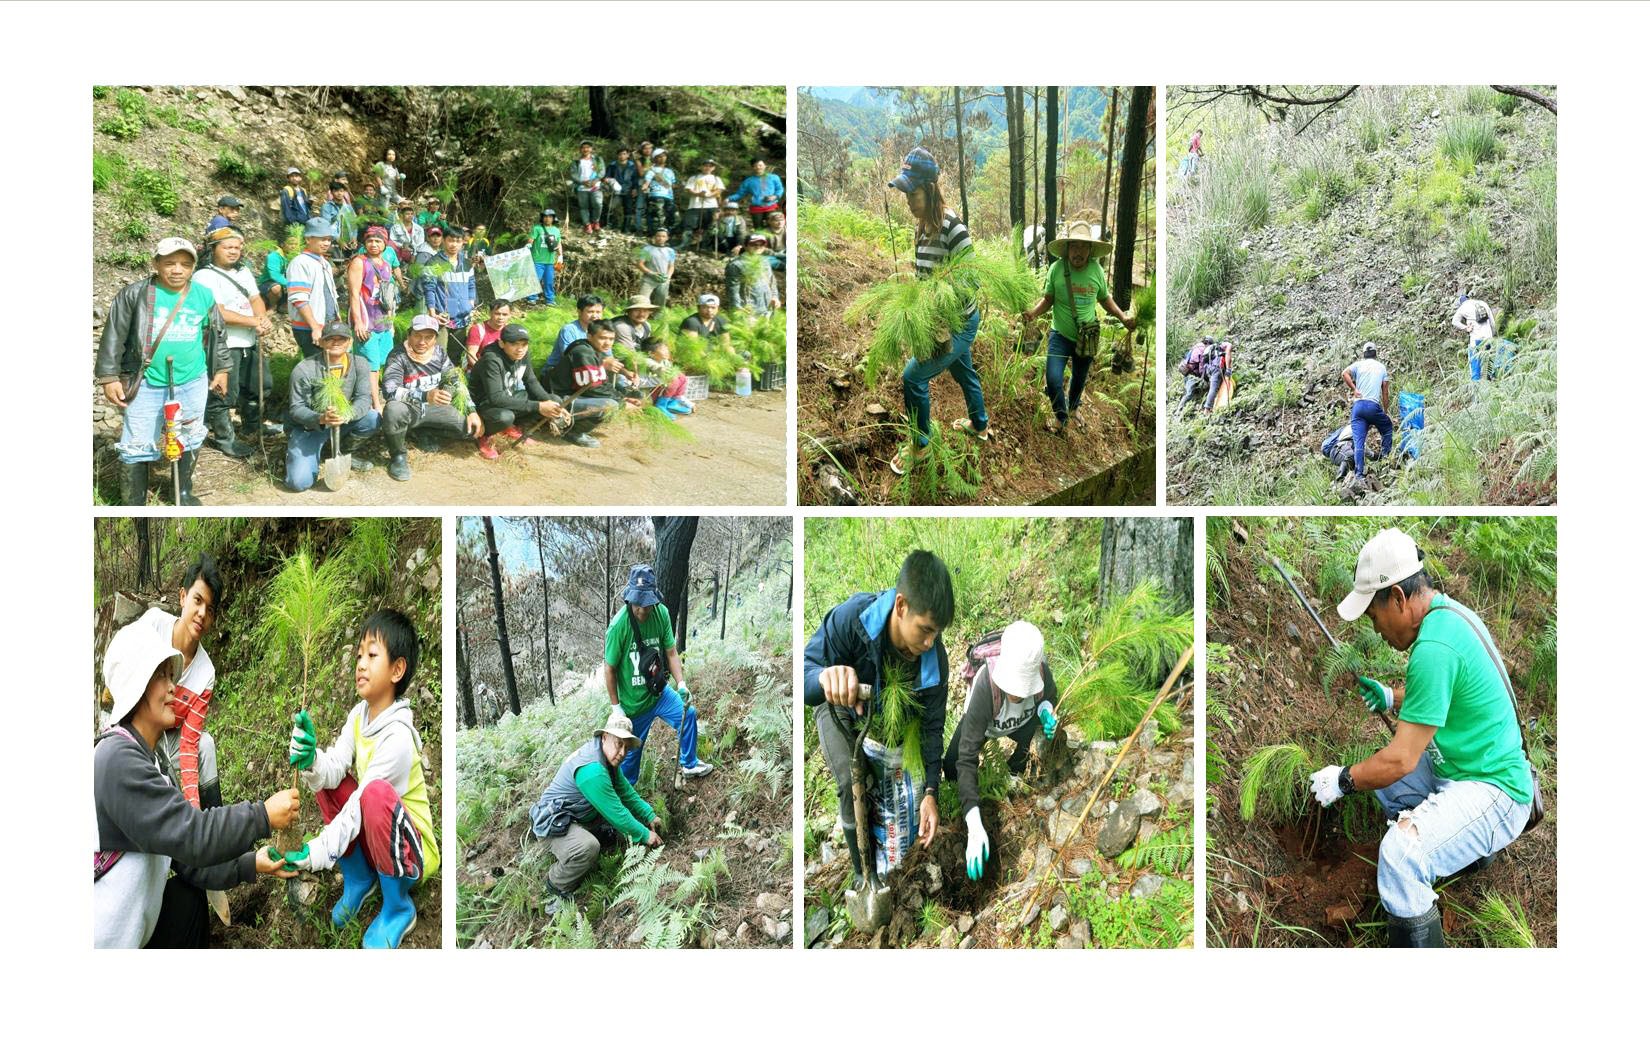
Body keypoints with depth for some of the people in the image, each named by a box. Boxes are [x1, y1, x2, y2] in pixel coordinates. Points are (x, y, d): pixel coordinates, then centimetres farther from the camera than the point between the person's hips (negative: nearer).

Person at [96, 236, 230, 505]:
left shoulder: (204, 295, 0)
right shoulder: (134, 294, -8)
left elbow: (217, 335, 15)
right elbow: (114, 336, -2)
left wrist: (221, 369, 18)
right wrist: (109, 377, -3)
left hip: (192, 383, 3)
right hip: (146, 384, -3)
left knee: (188, 442, 16)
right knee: (137, 447, 0)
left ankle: (184, 493, 34)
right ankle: (134, 503, 13)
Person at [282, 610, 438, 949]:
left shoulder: (398, 737, -26)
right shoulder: (359, 714, -4)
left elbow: (362, 805, -26)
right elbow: (334, 769, -13)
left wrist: (318, 852, -29)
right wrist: (311, 760, -35)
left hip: (411, 852, -7)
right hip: (368, 838, 7)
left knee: (374, 793, -35)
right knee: (321, 778, -5)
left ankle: (398, 907, -12)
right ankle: (358, 878, 8)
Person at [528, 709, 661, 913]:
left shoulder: (606, 758, 2)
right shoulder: (592, 769, -30)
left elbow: (626, 792, 11)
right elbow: (615, 813, -25)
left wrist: (650, 816, 6)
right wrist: (644, 835, -15)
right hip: (554, 824, -11)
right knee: (588, 847, -37)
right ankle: (556, 888, -9)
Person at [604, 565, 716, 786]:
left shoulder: (661, 613, -15)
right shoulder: (619, 625, -27)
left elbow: (671, 653, -6)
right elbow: (610, 669, -17)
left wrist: (681, 684, -18)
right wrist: (616, 707, -11)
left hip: (659, 692, 4)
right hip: (633, 702, -4)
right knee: (631, 750, 9)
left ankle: (689, 764, 24)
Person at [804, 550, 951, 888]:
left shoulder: (934, 659, -30)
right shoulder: (851, 618, -41)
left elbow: (932, 725, -17)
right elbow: (805, 670, -40)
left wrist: (931, 793, -22)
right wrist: (825, 677, -65)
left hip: (886, 718, 3)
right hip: (840, 710, -3)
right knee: (853, 785, -21)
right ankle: (864, 873, 0)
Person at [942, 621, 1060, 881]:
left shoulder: (1041, 671, -37)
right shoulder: (985, 687, -46)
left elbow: (1051, 698, -7)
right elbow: (967, 760, -45)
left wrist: (1047, 710, -34)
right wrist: (974, 826, -55)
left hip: (1020, 722, 2)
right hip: (982, 721, -2)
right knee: (951, 770, -12)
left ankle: (1017, 767, 6)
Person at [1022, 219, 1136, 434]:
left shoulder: (1096, 270, -11)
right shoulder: (1057, 268, -16)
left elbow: (1105, 299, 5)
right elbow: (1048, 299, -5)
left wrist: (1122, 317, -7)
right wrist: (1034, 312, -24)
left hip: (1087, 337, 2)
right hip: (1061, 335, -2)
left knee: (1080, 378, 22)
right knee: (1053, 379, -15)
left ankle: (1073, 408, 53)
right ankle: (1061, 418, 13)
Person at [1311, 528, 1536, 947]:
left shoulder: (1433, 648, -27)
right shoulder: (1449, 610, 4)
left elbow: (1402, 760, -24)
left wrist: (1343, 781, -10)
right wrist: (1393, 698, 10)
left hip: (1496, 795, -11)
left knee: (1400, 853, -32)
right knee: (1375, 770, 23)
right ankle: (1472, 849, 30)